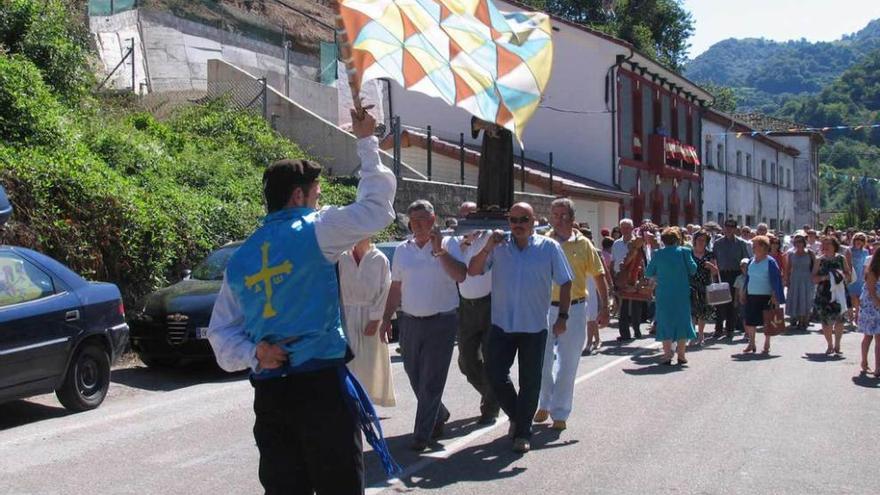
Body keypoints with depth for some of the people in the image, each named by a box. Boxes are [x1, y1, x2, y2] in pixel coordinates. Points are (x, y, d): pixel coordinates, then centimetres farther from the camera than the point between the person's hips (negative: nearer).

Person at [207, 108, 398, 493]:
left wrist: (253, 355, -1)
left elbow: (221, 332, 13)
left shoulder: (239, 259, 13)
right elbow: (376, 207, 1)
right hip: (323, 386, -6)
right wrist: (366, 143, 11)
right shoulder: (313, 231, -5)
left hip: (269, 394, 6)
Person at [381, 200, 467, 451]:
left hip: (441, 322, -4)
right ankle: (439, 416, 36)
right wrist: (386, 319, 10)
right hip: (409, 321, 4)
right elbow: (395, 288, 14)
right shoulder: (402, 250, 8)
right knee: (415, 376, 12)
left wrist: (440, 251, -25)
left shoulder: (447, 245, -4)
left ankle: (422, 435, 8)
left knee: (431, 381, -1)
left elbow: (461, 276, -19)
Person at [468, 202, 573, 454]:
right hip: (502, 324, 1)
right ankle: (516, 415, 27)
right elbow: (472, 271, -3)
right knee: (495, 375, 1)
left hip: (535, 326, -1)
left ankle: (522, 432, 20)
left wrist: (562, 317, -2)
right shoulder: (499, 247, 1)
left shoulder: (549, 247, -2)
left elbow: (565, 282, 2)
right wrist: (488, 248, -17)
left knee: (530, 382, 6)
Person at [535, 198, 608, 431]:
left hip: (574, 309, 0)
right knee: (543, 361, 8)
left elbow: (599, 276, 5)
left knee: (567, 364, 4)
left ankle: (560, 413, 15)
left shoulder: (583, 244, 0)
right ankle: (545, 404, 30)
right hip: (546, 308, 1)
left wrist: (604, 308, 1)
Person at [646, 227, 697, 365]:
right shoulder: (684, 252, -5)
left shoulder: (657, 254, -3)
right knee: (682, 321, 10)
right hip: (682, 293, 0)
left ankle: (667, 354, 4)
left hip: (663, 295, 0)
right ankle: (681, 355, 11)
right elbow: (693, 269, -4)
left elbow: (648, 273, 1)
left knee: (665, 322, 7)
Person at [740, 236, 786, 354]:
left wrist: (775, 296, -16)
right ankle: (751, 344, 18)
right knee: (750, 320, 6)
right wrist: (743, 293, 13)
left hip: (765, 296, -5)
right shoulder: (751, 261, 9)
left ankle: (767, 345, 15)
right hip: (751, 295, 6)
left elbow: (775, 280, -10)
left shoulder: (770, 262, -9)